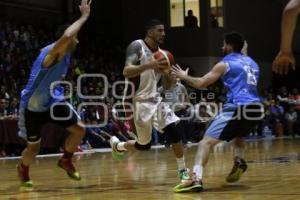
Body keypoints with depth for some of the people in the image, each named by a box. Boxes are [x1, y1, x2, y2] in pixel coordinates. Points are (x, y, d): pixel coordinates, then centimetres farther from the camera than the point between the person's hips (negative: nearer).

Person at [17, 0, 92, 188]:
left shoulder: (65, 53, -3)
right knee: (34, 147, 8)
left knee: (79, 129, -4)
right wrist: (84, 16, -41)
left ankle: (66, 161, 20)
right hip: (32, 105, -7)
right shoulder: (51, 52, -30)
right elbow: (66, 36, -49)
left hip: (51, 100, 7)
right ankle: (23, 169, 41)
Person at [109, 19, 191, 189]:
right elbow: (126, 72, -24)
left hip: (156, 99, 7)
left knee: (174, 131, -10)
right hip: (140, 101, -6)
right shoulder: (137, 46, -12)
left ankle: (183, 170, 1)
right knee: (144, 145, 1)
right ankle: (117, 145, 31)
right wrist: (149, 65, -35)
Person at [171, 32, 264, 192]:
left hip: (238, 108, -7)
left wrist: (184, 76, 19)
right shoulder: (252, 63, 22)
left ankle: (197, 179, -25)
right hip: (256, 109, 7)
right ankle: (239, 162, 17)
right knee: (238, 135, 39)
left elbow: (201, 84, 2)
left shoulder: (225, 64, 2)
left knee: (206, 141, -8)